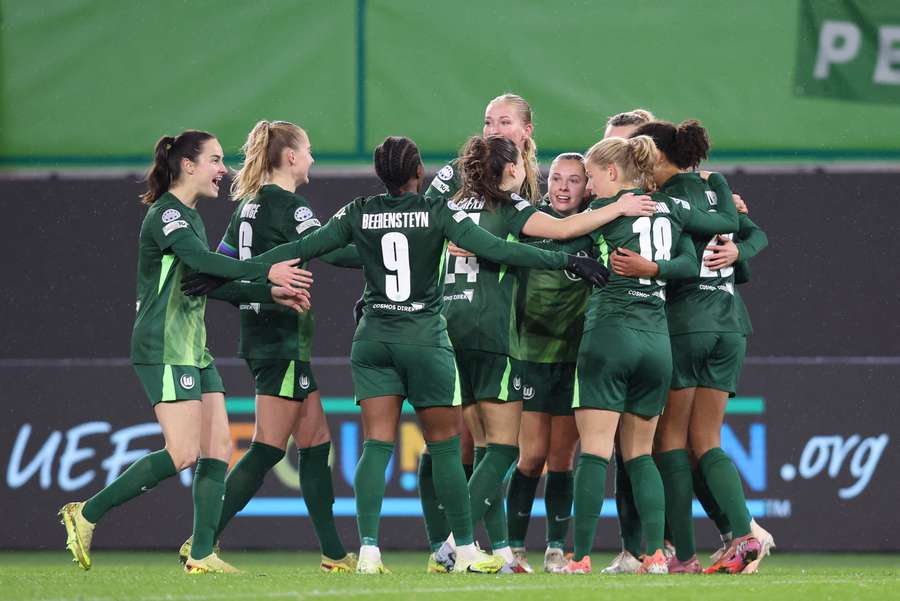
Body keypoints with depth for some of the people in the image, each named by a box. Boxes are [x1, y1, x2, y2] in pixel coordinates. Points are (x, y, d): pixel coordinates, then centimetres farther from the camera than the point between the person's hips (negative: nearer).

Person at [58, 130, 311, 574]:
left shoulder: (189, 217, 18)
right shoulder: (166, 214, -12)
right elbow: (200, 261, -28)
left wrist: (270, 294, 13)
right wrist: (266, 272, -32)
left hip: (193, 350, 10)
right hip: (164, 350, -10)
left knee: (218, 450, 2)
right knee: (183, 454, -15)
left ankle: (202, 554, 1)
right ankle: (86, 515, -7)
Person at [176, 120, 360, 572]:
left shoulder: (249, 206, 13)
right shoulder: (287, 205, -13)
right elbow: (329, 251, -21)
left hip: (259, 335, 10)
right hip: (284, 338, -9)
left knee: (316, 445, 10)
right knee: (267, 450, -8)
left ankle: (333, 553, 11)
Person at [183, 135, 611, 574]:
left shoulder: (359, 214, 1)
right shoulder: (438, 212, -6)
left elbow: (304, 248, 2)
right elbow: (494, 249, -11)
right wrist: (567, 261, -7)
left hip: (373, 338, 3)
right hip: (425, 339, -3)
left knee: (376, 446, 1)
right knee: (445, 447, 5)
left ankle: (368, 550, -9)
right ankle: (465, 550, 9)